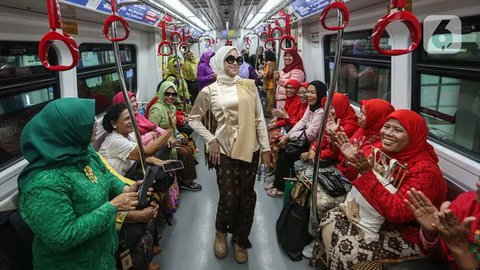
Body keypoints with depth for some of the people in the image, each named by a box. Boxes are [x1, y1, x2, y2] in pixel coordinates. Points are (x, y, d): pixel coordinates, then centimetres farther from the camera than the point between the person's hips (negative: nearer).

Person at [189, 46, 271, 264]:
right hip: (225, 151, -2)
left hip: (250, 149, 2)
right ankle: (221, 232, 33)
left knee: (247, 197, 10)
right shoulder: (209, 91, -2)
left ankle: (240, 240, 30)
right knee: (229, 198, 0)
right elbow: (194, 119, 6)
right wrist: (210, 140, -4)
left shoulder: (249, 85, 3)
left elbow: (259, 119, 4)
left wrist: (266, 147, 2)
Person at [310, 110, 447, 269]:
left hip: (405, 234, -7)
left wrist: (370, 173, -32)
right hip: (377, 219, 7)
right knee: (330, 219, -6)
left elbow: (398, 212, -31)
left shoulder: (425, 169, -23)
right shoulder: (381, 149, -3)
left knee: (346, 250, -22)